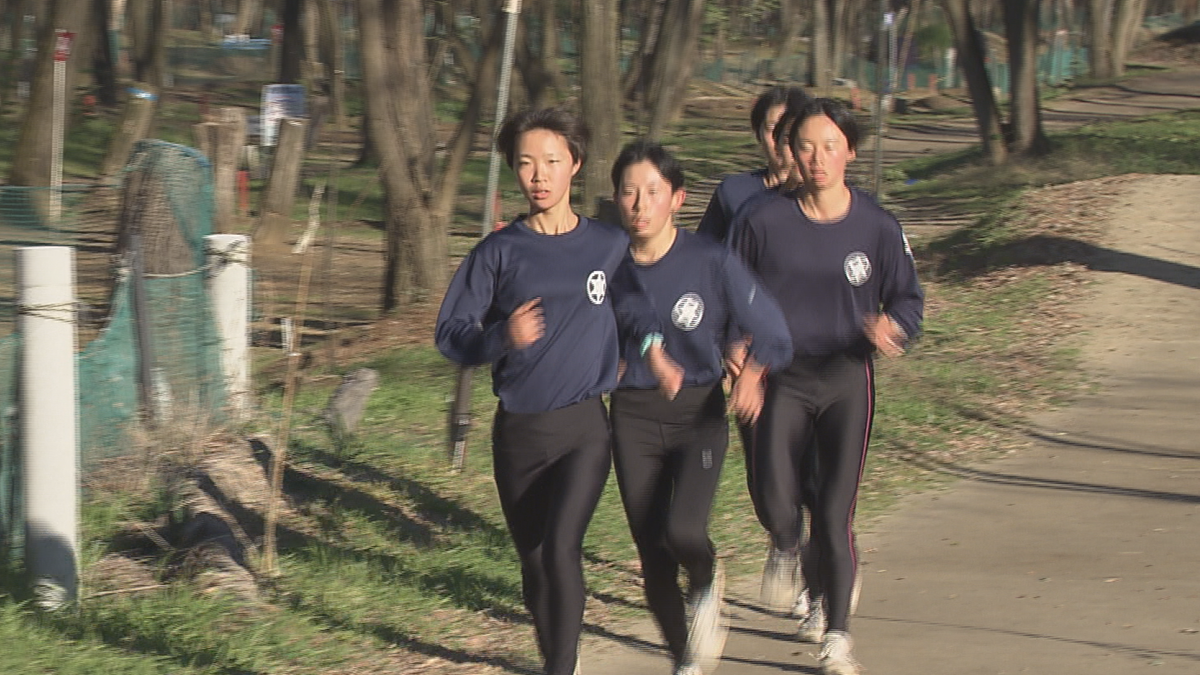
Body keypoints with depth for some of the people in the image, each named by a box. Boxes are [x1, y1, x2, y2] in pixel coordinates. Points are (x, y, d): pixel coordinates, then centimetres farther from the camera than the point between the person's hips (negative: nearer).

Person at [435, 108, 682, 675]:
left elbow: (631, 306, 20)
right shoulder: (500, 251, 2)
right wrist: (502, 337, -21)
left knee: (561, 547, -22)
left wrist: (652, 347, -2)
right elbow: (450, 334, -1)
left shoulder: (609, 246, 4)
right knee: (534, 561, 11)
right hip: (517, 431, 2)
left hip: (584, 428, -2)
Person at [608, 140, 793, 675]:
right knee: (653, 555, 3)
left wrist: (752, 371, -24)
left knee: (683, 530, -24)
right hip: (633, 416, 2)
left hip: (699, 414, -2)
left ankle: (706, 583, 13)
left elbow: (771, 334, -6)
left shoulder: (711, 262, -11)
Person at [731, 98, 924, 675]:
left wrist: (890, 325, -17)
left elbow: (908, 299, 5)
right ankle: (787, 548, 22)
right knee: (773, 501, -17)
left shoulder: (876, 227, -3)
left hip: (847, 377, 0)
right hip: (782, 379, 0)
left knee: (835, 513, -3)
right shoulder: (766, 222, -1)